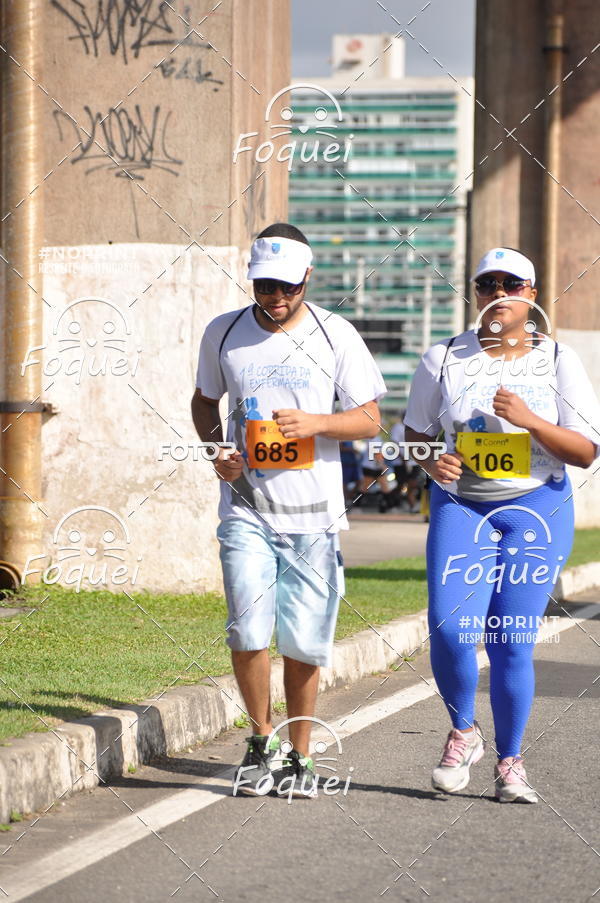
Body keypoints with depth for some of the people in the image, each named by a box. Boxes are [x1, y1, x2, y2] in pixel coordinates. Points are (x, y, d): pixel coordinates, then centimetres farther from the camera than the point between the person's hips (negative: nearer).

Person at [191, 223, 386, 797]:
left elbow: (369, 419, 3)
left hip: (312, 513, 0)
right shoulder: (223, 334, 4)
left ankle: (299, 756, 20)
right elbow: (205, 399, 21)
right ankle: (261, 739, 10)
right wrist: (217, 450, 1)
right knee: (248, 635, -13)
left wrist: (315, 423, -16)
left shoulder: (336, 335, 0)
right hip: (246, 509, 0)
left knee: (304, 645, 2)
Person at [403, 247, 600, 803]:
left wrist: (530, 420, -16)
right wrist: (432, 462, -7)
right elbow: (416, 431, 15)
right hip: (460, 507, 1)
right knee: (449, 628, -17)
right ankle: (463, 733, 9)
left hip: (536, 510, -1)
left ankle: (510, 762, 15)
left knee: (511, 642, -3)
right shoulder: (443, 359, 5)